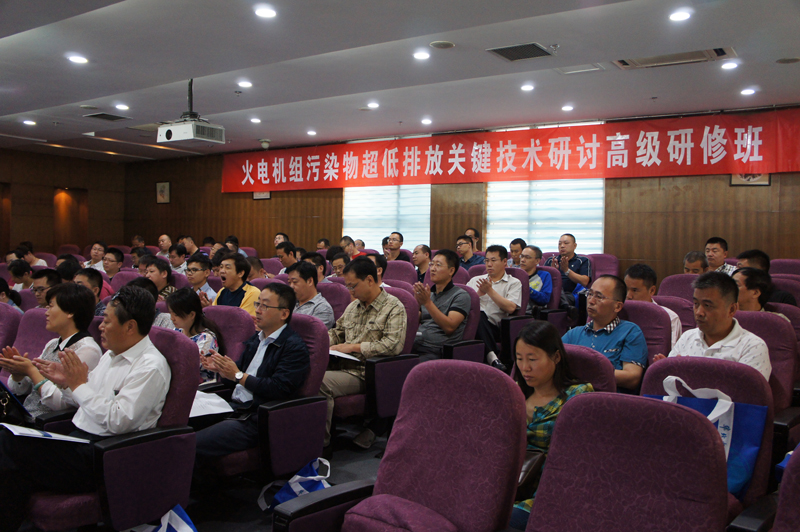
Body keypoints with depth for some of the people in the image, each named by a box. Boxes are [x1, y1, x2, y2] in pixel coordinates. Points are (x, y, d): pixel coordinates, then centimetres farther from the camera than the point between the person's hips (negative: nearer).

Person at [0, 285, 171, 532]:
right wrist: (66, 382, 7)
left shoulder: (151, 367, -16)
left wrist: (79, 384, -15)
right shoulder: (112, 355, 15)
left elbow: (119, 421, -23)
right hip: (76, 436, 9)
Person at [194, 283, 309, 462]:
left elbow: (279, 389, -20)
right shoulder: (256, 339, 18)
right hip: (233, 409, 8)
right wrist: (221, 370, 2)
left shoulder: (295, 347, -9)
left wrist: (238, 375, -15)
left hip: (255, 420, -8)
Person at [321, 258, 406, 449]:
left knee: (319, 382, -31)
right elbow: (338, 332, 34)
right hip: (341, 365, 7)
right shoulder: (352, 307, 21)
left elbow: (393, 345, -17)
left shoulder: (394, 308, -5)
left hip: (363, 372, -7)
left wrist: (354, 347, -14)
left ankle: (322, 441, -17)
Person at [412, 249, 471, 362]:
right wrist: (417, 302, -4)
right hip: (415, 346, 5)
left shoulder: (461, 295, 3)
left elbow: (449, 327, -11)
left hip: (436, 351, -5)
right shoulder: (428, 292, 22)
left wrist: (428, 303, -16)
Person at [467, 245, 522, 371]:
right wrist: (479, 293, -3)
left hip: (494, 328, -2)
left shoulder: (514, 283, 14)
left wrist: (490, 291, -4)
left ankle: (491, 356, -37)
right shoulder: (475, 280, 27)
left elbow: (510, 308, -4)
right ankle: (492, 357, -43)